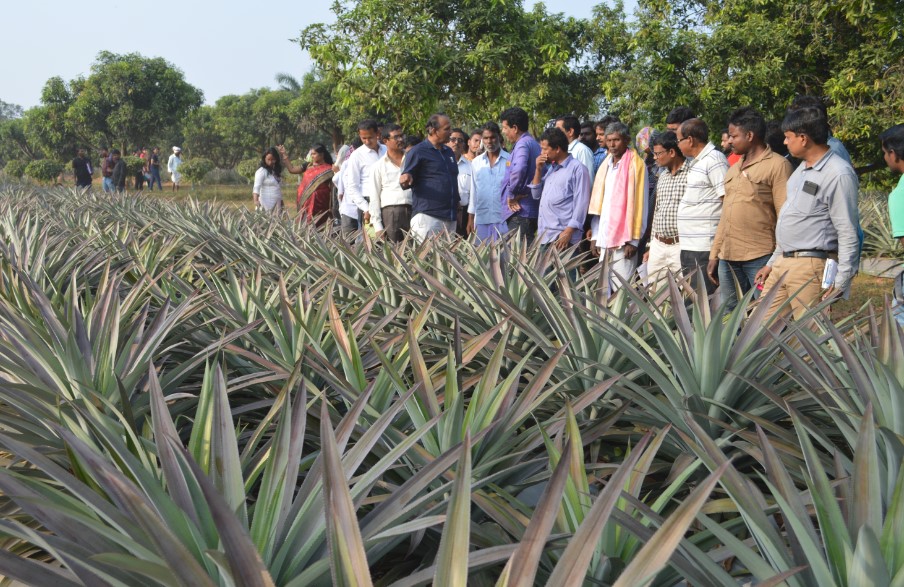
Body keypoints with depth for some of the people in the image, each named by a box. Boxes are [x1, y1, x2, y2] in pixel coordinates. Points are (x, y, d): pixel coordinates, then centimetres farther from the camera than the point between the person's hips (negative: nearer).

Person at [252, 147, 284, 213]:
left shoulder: (277, 171, 15)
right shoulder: (261, 171, -6)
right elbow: (256, 187, -16)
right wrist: (256, 200, -31)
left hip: (277, 204, 7)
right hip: (266, 204, -7)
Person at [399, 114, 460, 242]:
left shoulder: (449, 152, 19)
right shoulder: (417, 152, -3)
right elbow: (406, 181, -3)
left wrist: (457, 207, 23)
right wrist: (405, 180, -26)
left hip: (450, 219, 7)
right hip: (427, 217, -7)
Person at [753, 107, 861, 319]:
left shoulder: (839, 174, -14)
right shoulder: (803, 168, 15)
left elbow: (848, 234, -15)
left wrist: (841, 281, -17)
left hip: (810, 267, -9)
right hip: (782, 263, 9)